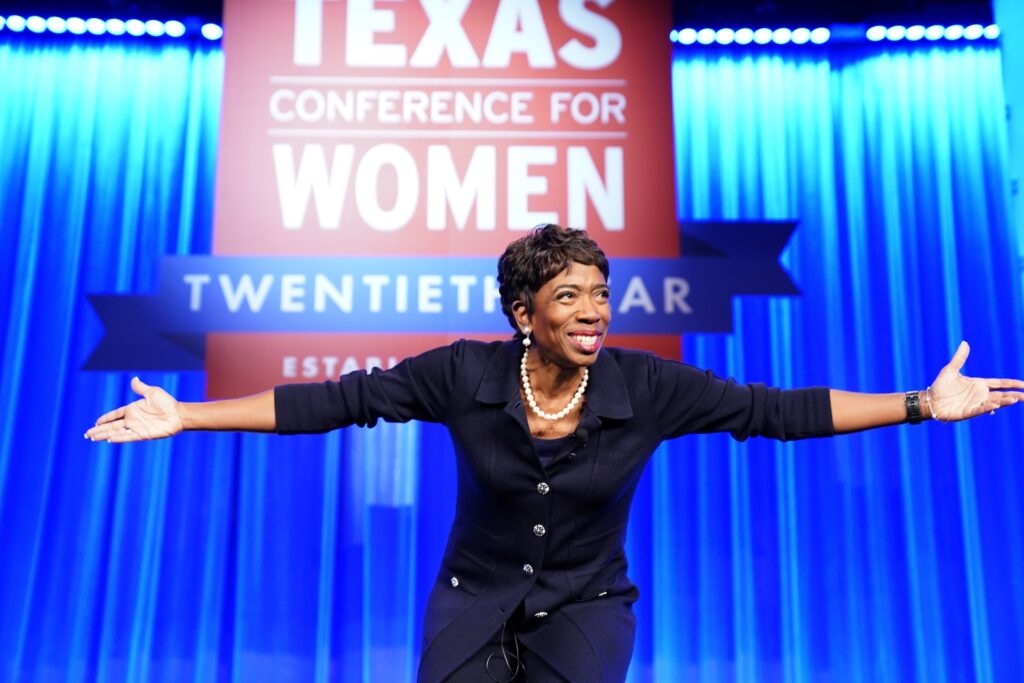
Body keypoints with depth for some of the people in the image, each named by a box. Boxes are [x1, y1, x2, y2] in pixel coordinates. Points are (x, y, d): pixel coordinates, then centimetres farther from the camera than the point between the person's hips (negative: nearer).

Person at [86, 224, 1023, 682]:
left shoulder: (647, 387, -15)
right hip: (473, 605, 0)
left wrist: (924, 403, -15)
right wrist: (187, 417, -16)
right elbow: (342, 399, -15)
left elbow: (770, 409, -12)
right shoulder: (464, 374, -16)